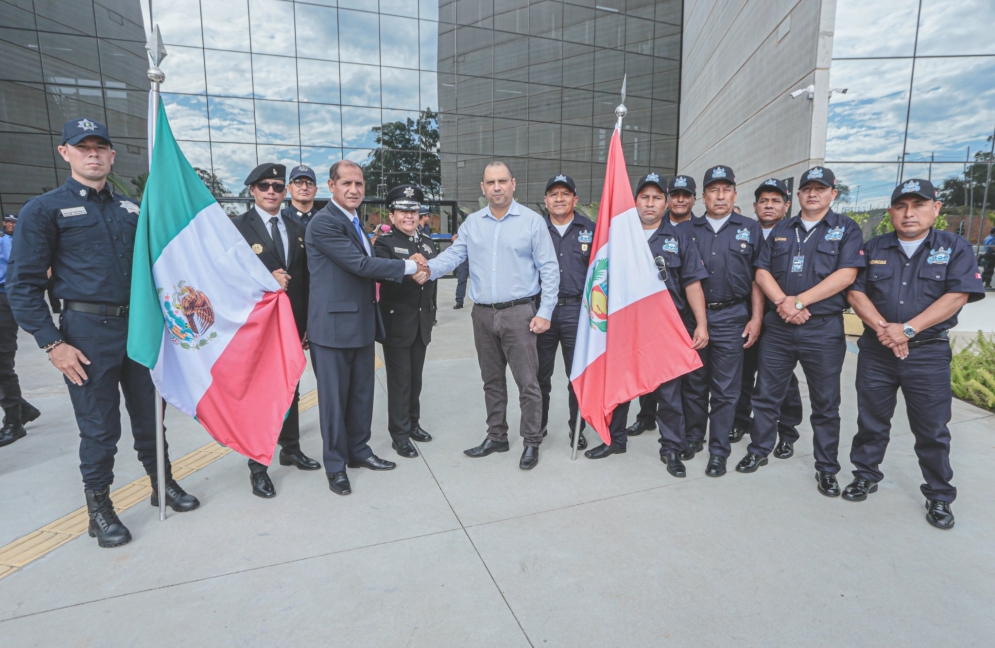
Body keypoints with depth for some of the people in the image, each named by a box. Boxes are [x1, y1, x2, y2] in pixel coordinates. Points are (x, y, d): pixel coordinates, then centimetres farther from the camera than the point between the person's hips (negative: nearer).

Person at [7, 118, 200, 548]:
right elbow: (23, 285, -6)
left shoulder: (130, 209, 11)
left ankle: (162, 484, 31)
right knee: (98, 427, 5)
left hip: (139, 326, 4)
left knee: (149, 414, 14)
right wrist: (52, 344, -12)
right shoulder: (44, 210, -3)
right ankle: (98, 508, 24)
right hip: (88, 333, -4)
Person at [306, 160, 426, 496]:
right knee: (335, 397, 4)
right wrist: (408, 266, -12)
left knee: (362, 393, 16)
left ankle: (359, 451, 33)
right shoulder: (324, 223, -14)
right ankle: (336, 465, 19)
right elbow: (361, 265, -20)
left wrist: (410, 268, 6)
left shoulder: (355, 222, 17)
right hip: (334, 324, -9)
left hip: (362, 322, 9)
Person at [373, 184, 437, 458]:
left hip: (422, 322, 6)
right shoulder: (385, 243, -6)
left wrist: (432, 312, 16)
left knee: (415, 377, 15)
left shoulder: (427, 242, 12)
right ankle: (399, 433, 14)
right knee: (399, 380, 2)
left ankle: (413, 422, 31)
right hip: (397, 323, -5)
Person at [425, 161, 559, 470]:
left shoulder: (532, 221, -3)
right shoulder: (472, 223, 9)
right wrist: (428, 269, -21)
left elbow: (549, 269, -4)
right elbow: (453, 255, 0)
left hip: (518, 312, -4)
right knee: (492, 381, 15)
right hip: (482, 314, 4)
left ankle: (531, 442, 15)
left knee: (527, 381, 0)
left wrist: (544, 312, -9)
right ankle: (496, 437, 30)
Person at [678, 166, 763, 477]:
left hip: (731, 317, -1)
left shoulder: (750, 229, 6)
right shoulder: (686, 230, 8)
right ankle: (693, 437, 27)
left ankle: (719, 450, 14)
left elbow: (757, 277, 4)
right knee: (694, 383, 11)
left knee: (725, 389, 3)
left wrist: (756, 318, -3)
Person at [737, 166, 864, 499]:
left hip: (823, 329, -3)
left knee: (825, 404, 8)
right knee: (766, 395, 10)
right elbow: (762, 271, 5)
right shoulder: (782, 229, 13)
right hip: (778, 326, 3)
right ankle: (758, 452, 26)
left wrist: (799, 301, -16)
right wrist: (782, 302, -12)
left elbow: (846, 274, -10)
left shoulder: (846, 229, 3)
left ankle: (827, 468, 22)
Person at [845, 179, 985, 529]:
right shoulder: (872, 248, 7)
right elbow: (855, 292, 0)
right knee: (871, 421, 12)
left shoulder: (956, 248, 1)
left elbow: (956, 296, -11)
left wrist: (907, 329, -21)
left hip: (929, 354, -2)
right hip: (876, 350, 2)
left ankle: (939, 496, 22)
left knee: (933, 430, 7)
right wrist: (882, 328, -16)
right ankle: (866, 475, 28)